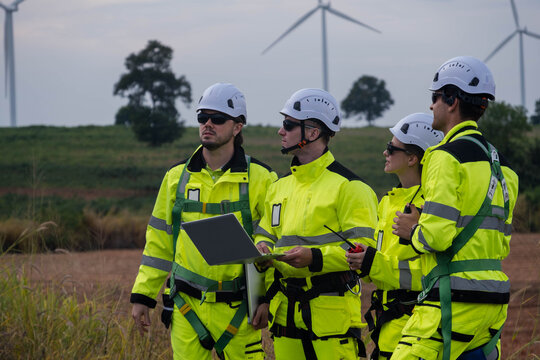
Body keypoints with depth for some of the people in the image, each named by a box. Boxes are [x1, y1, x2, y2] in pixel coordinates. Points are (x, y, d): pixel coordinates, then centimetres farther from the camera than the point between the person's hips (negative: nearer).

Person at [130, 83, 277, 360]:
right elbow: (159, 241, 14)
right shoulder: (177, 177, 9)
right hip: (187, 307, 2)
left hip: (237, 310, -2)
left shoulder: (260, 180, 0)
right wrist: (142, 297, 10)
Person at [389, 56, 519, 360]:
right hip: (495, 300, 9)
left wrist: (412, 231, 4)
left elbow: (437, 235, -19)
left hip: (455, 300, -9)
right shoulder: (498, 162, 17)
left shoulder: (447, 156, -9)